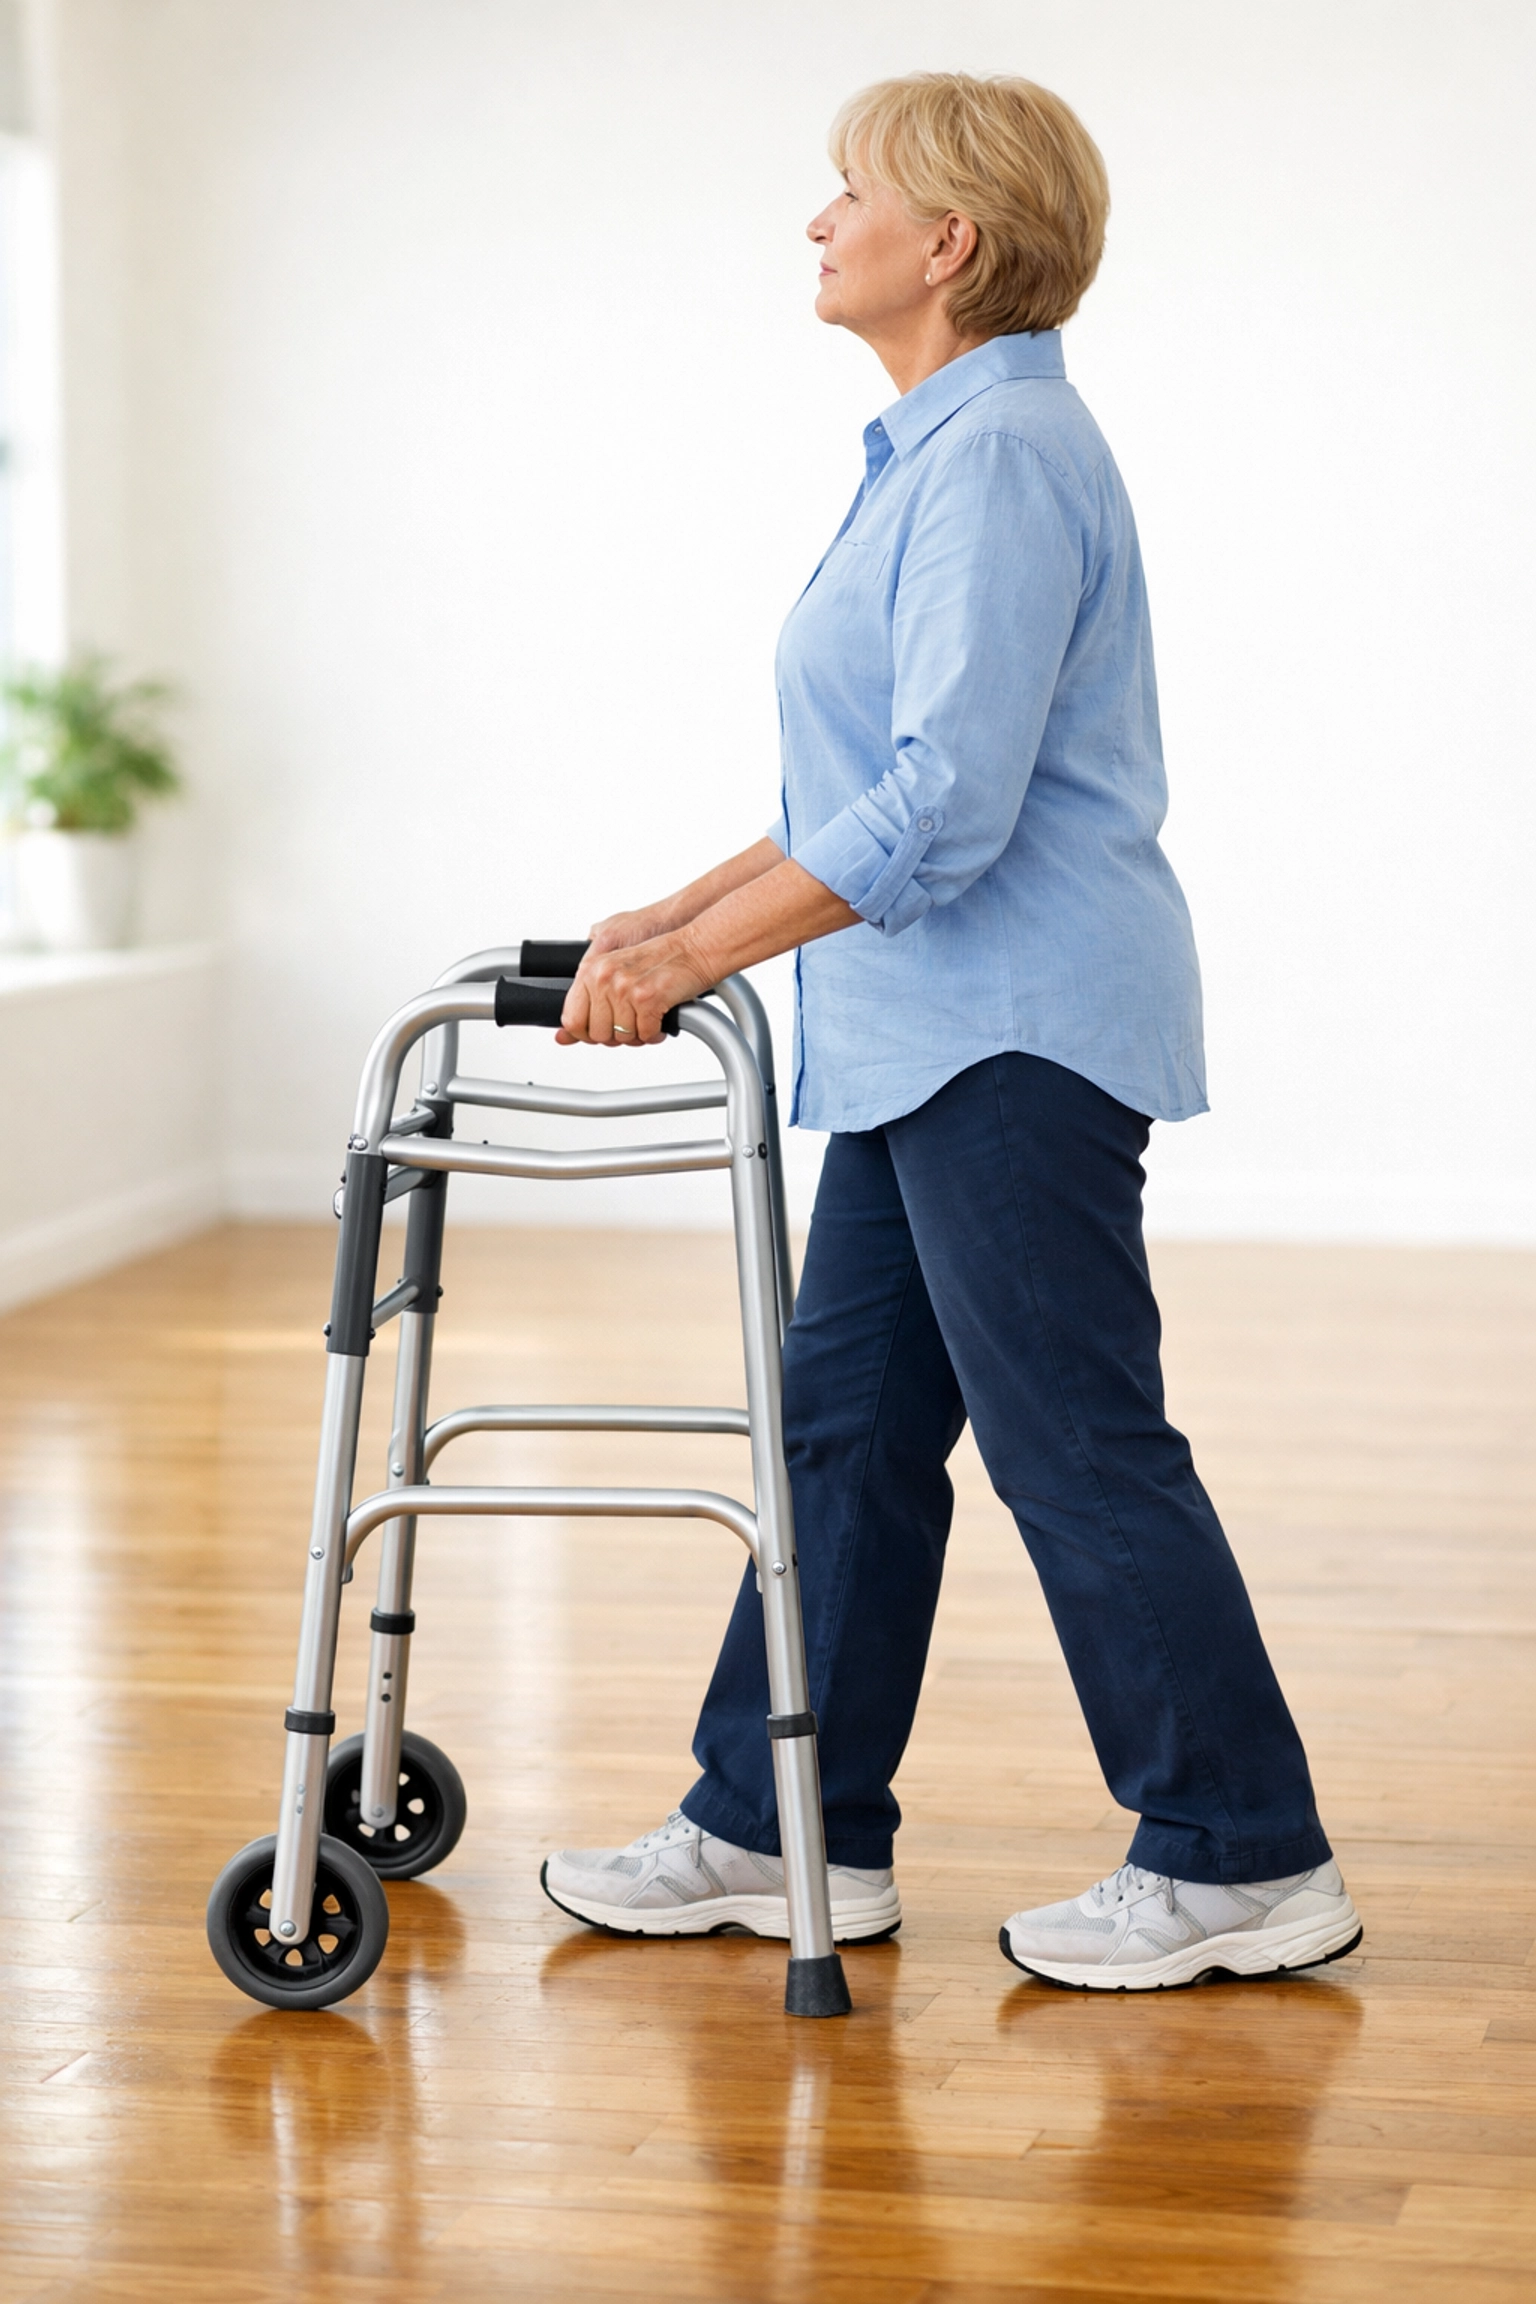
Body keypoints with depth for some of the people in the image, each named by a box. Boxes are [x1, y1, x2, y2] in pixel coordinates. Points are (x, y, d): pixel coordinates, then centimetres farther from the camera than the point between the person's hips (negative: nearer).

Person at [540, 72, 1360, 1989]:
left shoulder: (999, 453, -16)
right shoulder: (944, 444, 17)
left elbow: (946, 801, -24)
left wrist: (693, 956, -19)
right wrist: (680, 915, 18)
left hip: (1013, 1034, -11)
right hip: (932, 1037, 11)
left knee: (1076, 1443, -4)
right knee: (848, 1421, 13)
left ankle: (1245, 1865, 7)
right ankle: (785, 1836, 21)